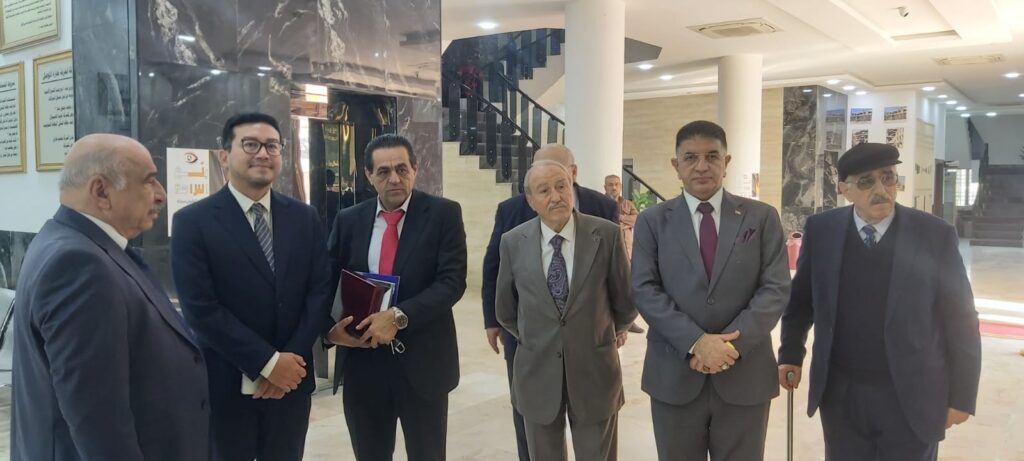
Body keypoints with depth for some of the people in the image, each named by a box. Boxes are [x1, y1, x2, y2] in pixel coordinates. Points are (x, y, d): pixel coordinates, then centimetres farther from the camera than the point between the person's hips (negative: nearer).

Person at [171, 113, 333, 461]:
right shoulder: (193, 222, -7)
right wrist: (267, 363, -15)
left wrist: (290, 361, -10)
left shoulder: (305, 218, 5)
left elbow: (320, 291, 1)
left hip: (291, 380, 3)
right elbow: (200, 309, -13)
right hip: (225, 385, -3)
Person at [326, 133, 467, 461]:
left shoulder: (444, 214, -4)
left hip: (422, 360, -2)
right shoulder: (349, 220, 5)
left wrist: (399, 316, -24)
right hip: (362, 359, 3)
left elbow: (452, 281, -13)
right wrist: (331, 327, -13)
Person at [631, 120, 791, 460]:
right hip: (674, 376, 0)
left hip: (745, 376, 0)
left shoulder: (762, 218, 4)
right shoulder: (652, 222, 3)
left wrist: (733, 343, -16)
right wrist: (695, 342, -17)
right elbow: (644, 291, -5)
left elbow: (776, 289, -3)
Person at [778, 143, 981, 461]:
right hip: (840, 395, 2)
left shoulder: (936, 235, -9)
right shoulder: (820, 230, -4)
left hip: (912, 397, -1)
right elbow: (801, 298, 9)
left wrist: (962, 395, -3)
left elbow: (961, 321, -5)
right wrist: (791, 353, 9)